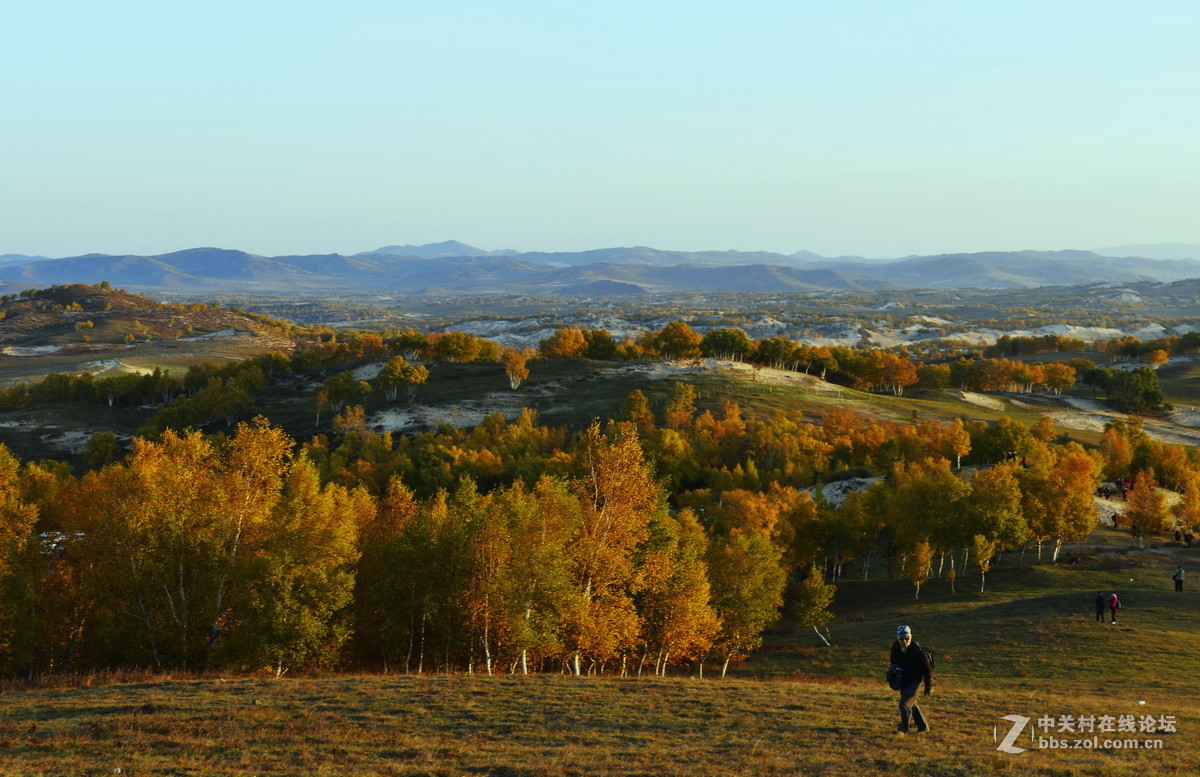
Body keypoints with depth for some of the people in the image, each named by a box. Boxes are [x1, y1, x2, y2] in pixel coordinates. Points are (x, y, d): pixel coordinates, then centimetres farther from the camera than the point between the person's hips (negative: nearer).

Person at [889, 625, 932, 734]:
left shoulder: (917, 650, -19)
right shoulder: (895, 648, -2)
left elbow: (926, 668, -12)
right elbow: (894, 662, 19)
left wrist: (929, 686, -8)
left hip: (914, 681, -7)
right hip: (902, 682, 7)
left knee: (904, 703, -16)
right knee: (911, 704, 16)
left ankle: (903, 728, -8)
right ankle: (923, 726, 31)